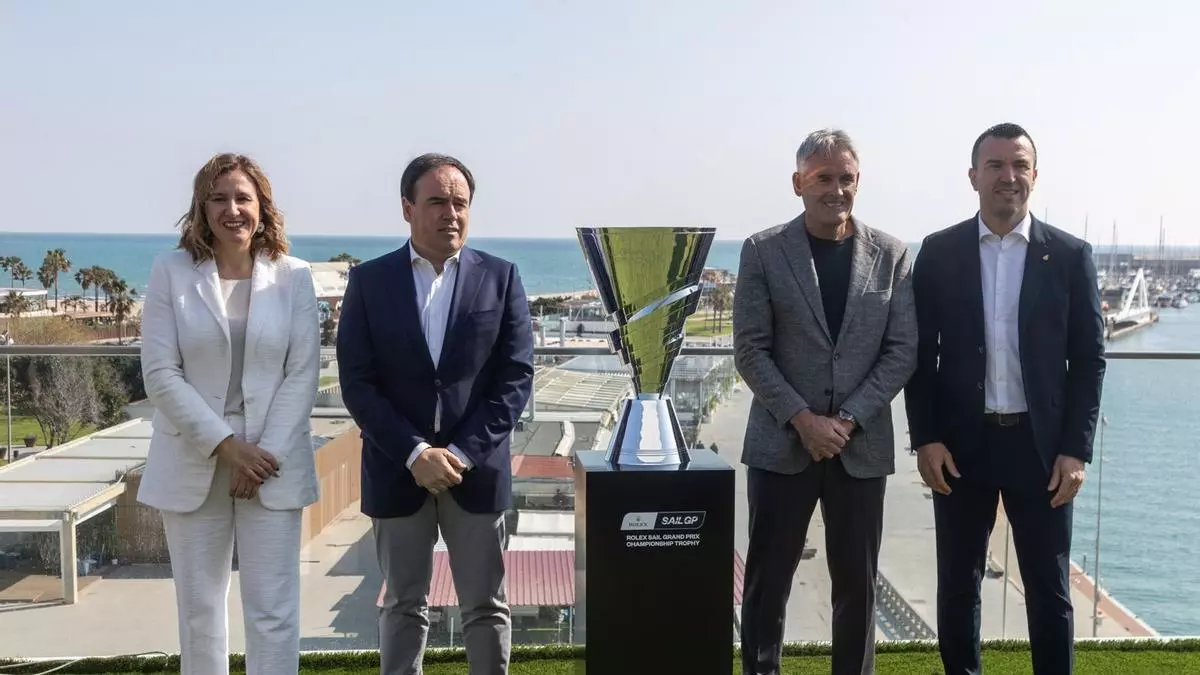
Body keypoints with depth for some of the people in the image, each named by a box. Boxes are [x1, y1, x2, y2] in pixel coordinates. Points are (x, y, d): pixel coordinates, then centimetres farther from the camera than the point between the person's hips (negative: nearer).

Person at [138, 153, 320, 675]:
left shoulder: (293, 276, 1)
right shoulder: (171, 271, -1)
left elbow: (302, 374, -1)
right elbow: (160, 373, -6)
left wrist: (265, 452, -10)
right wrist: (225, 445, -13)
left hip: (271, 462, 0)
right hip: (193, 462, 0)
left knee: (274, 611, 0)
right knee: (199, 608, 10)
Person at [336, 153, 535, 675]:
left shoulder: (500, 277, 1)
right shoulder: (370, 280, 1)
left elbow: (516, 376, -3)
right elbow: (357, 381, -4)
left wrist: (461, 452, -13)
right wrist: (414, 453, -15)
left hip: (478, 469, 0)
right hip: (397, 470, 0)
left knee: (486, 607, 9)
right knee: (403, 606, 12)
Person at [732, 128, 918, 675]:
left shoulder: (890, 254, 4)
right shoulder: (763, 251, -1)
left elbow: (903, 350, 1)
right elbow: (750, 349, -4)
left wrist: (848, 419, -10)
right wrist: (803, 419, -13)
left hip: (862, 445, 2)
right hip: (782, 443, -1)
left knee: (857, 582, 9)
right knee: (767, 580, 6)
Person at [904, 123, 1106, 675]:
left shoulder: (1069, 256, 1)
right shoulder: (938, 253, 1)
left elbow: (1089, 359, 1)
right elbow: (920, 353, 2)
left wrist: (1076, 449, -6)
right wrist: (925, 438, -6)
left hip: (1041, 444, 0)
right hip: (960, 443, 1)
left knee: (1049, 589, 8)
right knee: (958, 585, 11)